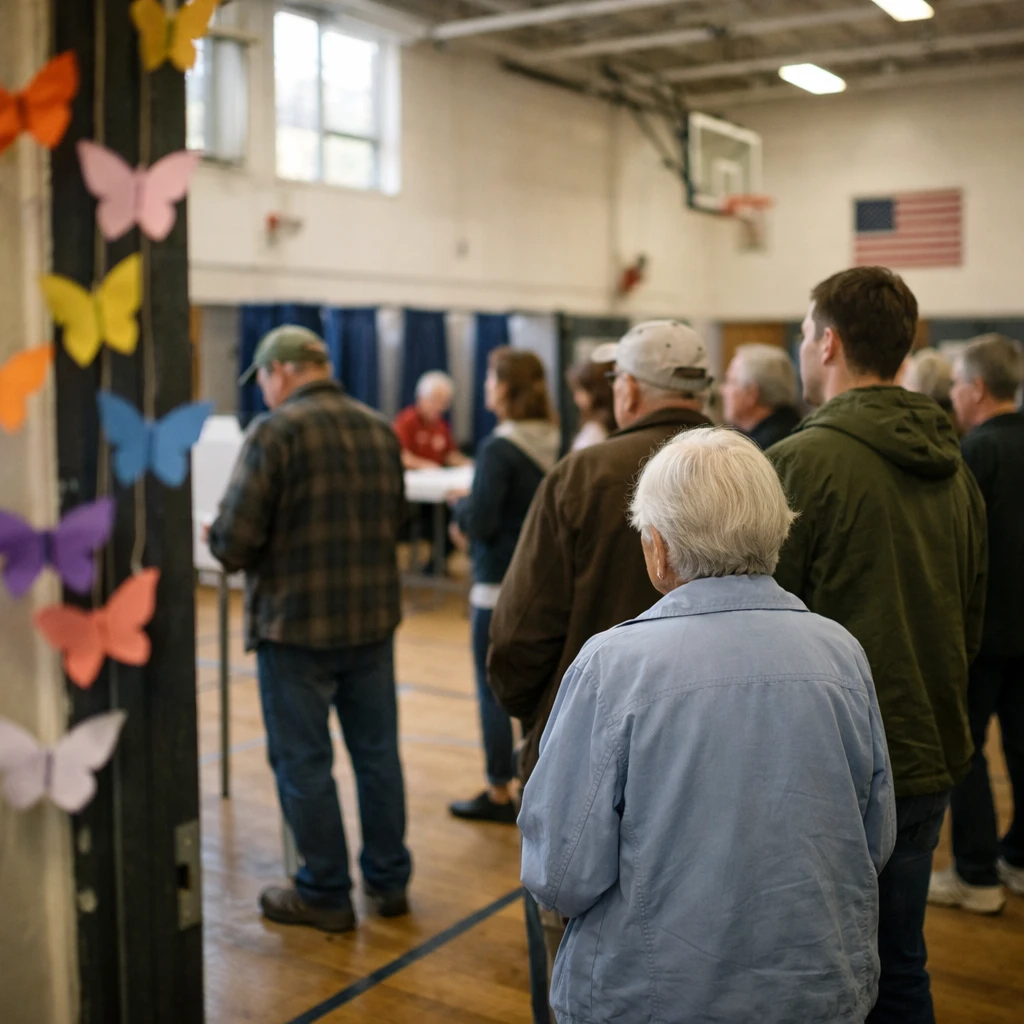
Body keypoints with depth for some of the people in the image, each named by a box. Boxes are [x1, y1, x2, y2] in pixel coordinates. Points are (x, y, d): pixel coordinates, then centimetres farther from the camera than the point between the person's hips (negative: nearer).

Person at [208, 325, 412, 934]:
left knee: (304, 763, 7)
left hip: (296, 624, -6)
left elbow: (234, 541, -16)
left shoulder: (276, 432, -14)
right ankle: (390, 880, 28)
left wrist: (220, 542, 5)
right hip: (373, 619, 6)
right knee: (378, 751, 16)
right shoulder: (381, 430, 5)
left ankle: (326, 895, 18)